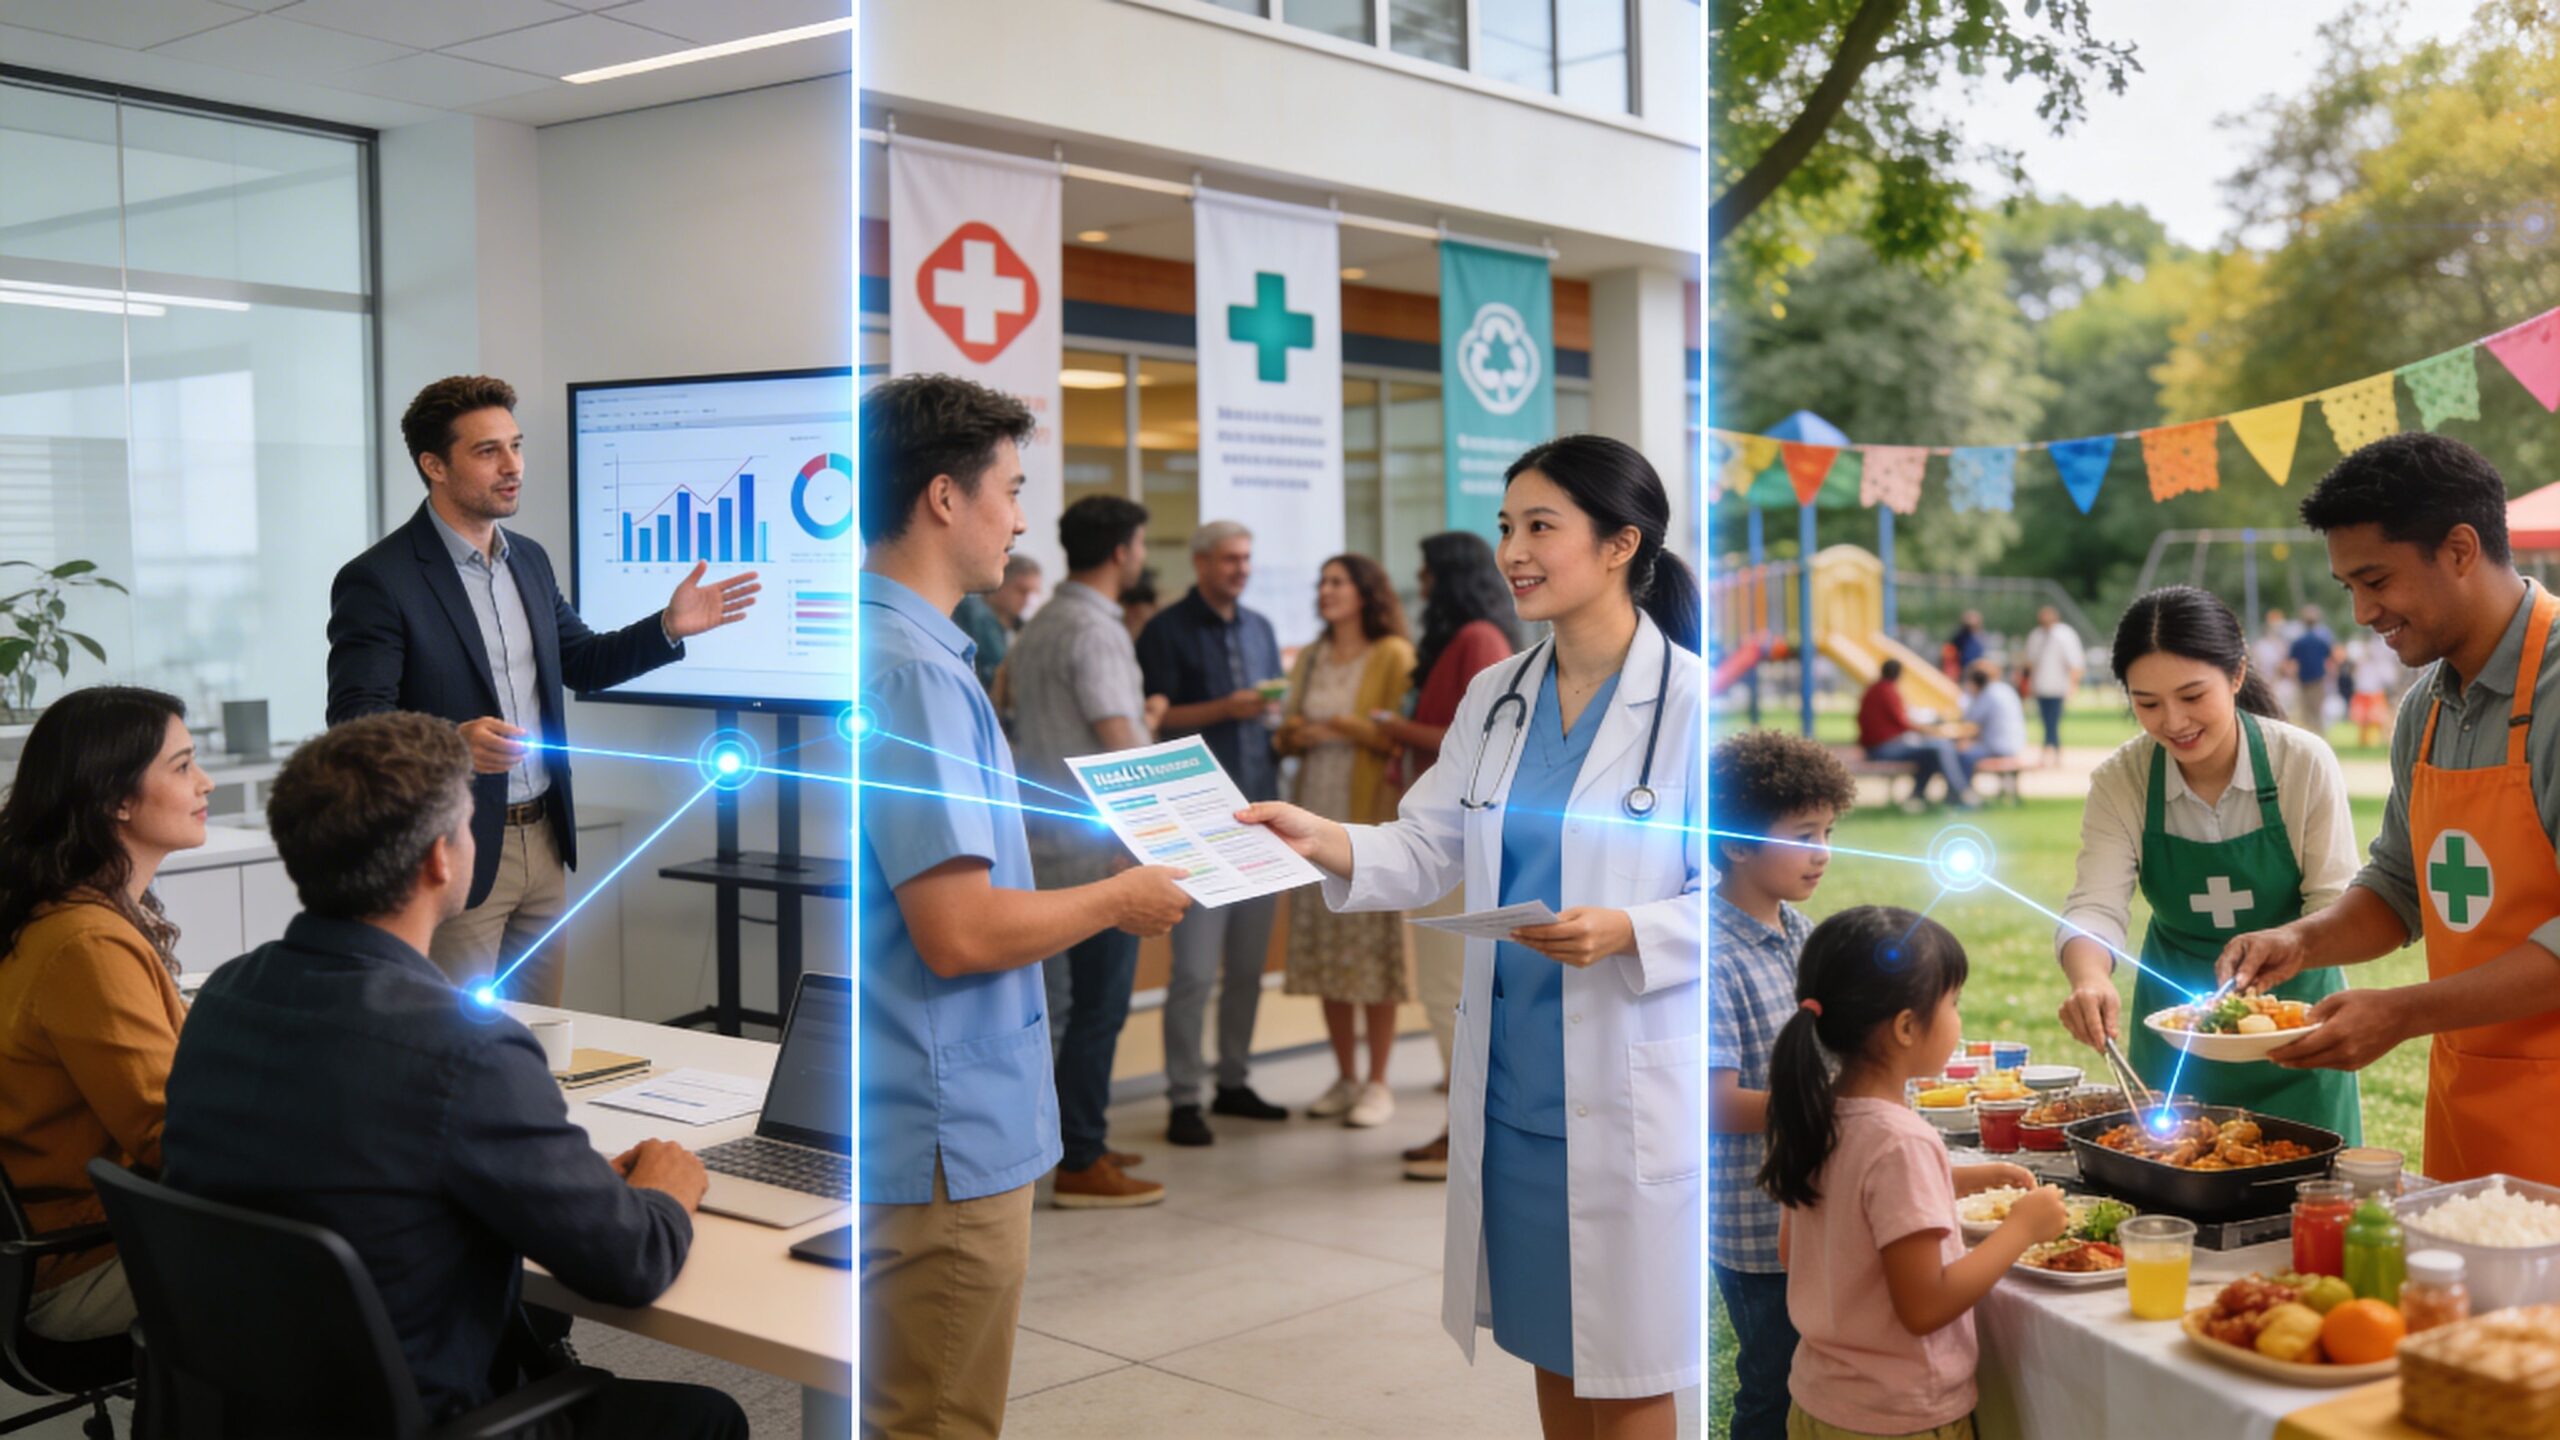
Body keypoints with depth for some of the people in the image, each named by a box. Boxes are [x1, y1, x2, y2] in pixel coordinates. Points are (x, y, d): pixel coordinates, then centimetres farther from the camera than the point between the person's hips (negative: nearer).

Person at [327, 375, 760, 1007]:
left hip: (542, 840, 7)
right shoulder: (376, 580, -12)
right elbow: (355, 724, -17)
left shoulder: (529, 560, 11)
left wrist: (669, 626, 6)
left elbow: (581, 664, 22)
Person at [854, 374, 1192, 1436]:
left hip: (931, 1127, 10)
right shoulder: (915, 673, -22)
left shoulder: (896, 646, 9)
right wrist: (1119, 900, -11)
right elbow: (960, 932, -26)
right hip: (947, 1145, -10)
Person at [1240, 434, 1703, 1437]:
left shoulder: (1690, 702, -11)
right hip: (1514, 1079, 6)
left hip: (1629, 1085, -6)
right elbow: (1426, 854, 6)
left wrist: (1626, 932, -27)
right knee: (1550, 1346, 19)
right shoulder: (1495, 699, 9)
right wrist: (1324, 841, -11)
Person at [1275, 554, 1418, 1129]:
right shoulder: (1310, 659, 15)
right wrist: (1291, 735, -4)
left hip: (1370, 815, -6)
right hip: (1316, 815, 6)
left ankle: (1378, 1083, 4)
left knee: (1374, 948, -4)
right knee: (1326, 950, 6)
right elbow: (1286, 739, 18)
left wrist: (1346, 726, -20)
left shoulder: (1393, 655, -3)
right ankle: (1345, 1078, 16)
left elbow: (1402, 737, -9)